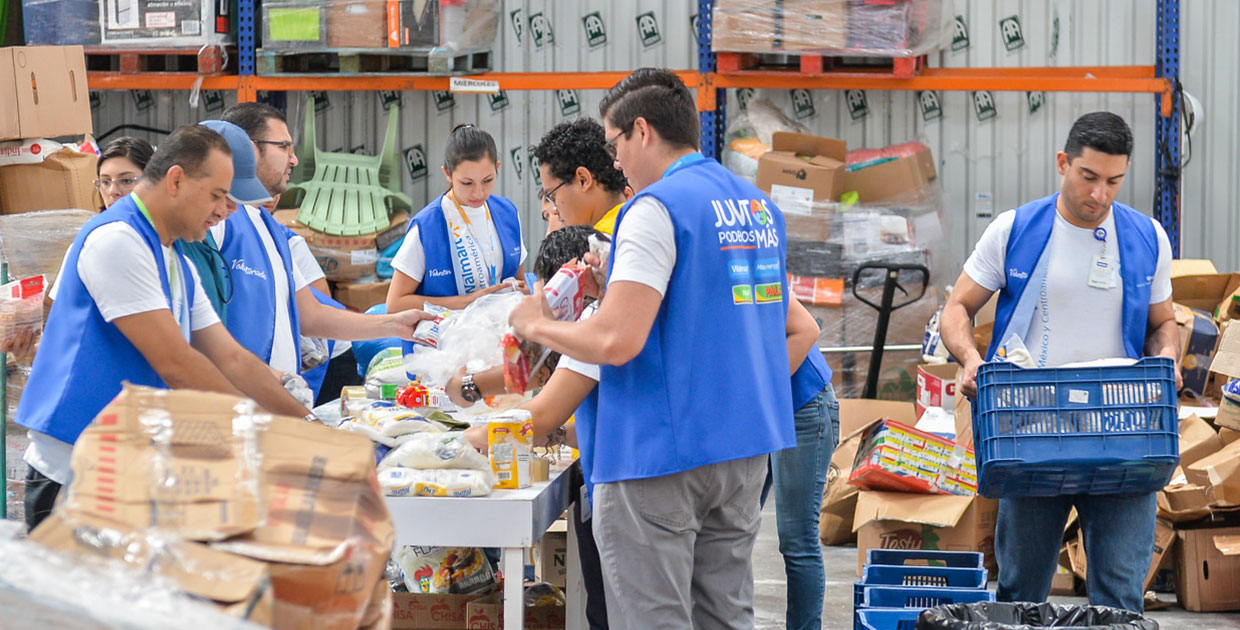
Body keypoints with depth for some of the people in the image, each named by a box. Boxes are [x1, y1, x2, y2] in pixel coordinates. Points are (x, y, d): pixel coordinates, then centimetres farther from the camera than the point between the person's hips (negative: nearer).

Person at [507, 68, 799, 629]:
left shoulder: (656, 209, -14)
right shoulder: (760, 207, 13)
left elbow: (617, 341, -22)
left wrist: (538, 326, -6)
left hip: (661, 452, -8)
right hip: (746, 445, 9)